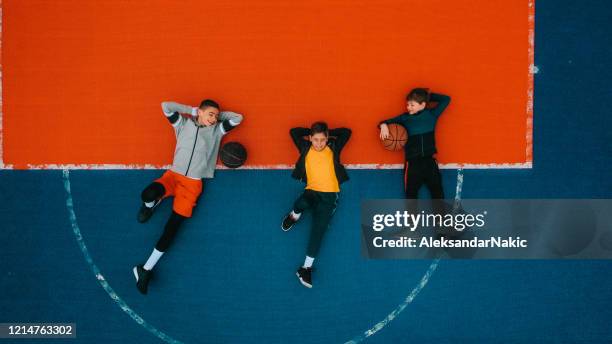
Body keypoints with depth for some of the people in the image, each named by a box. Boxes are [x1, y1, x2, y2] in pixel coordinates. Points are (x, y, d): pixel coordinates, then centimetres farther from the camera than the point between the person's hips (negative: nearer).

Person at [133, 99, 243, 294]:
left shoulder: (217, 130, 12)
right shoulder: (184, 123, 9)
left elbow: (237, 118, 7)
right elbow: (166, 106, -2)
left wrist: (218, 115, 10)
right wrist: (193, 110, 4)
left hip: (193, 183, 1)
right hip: (174, 175, 0)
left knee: (173, 224, -11)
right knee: (148, 194, -33)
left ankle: (146, 269, -7)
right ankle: (150, 205, 8)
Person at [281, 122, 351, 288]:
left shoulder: (333, 148, 5)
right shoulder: (306, 148, 8)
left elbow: (346, 132, 6)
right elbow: (294, 132, 13)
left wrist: (328, 133, 9)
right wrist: (312, 132, 13)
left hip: (329, 194, -1)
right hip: (312, 191, 1)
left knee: (319, 228, -15)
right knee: (301, 202, -35)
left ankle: (306, 267, -15)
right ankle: (294, 217, 2)